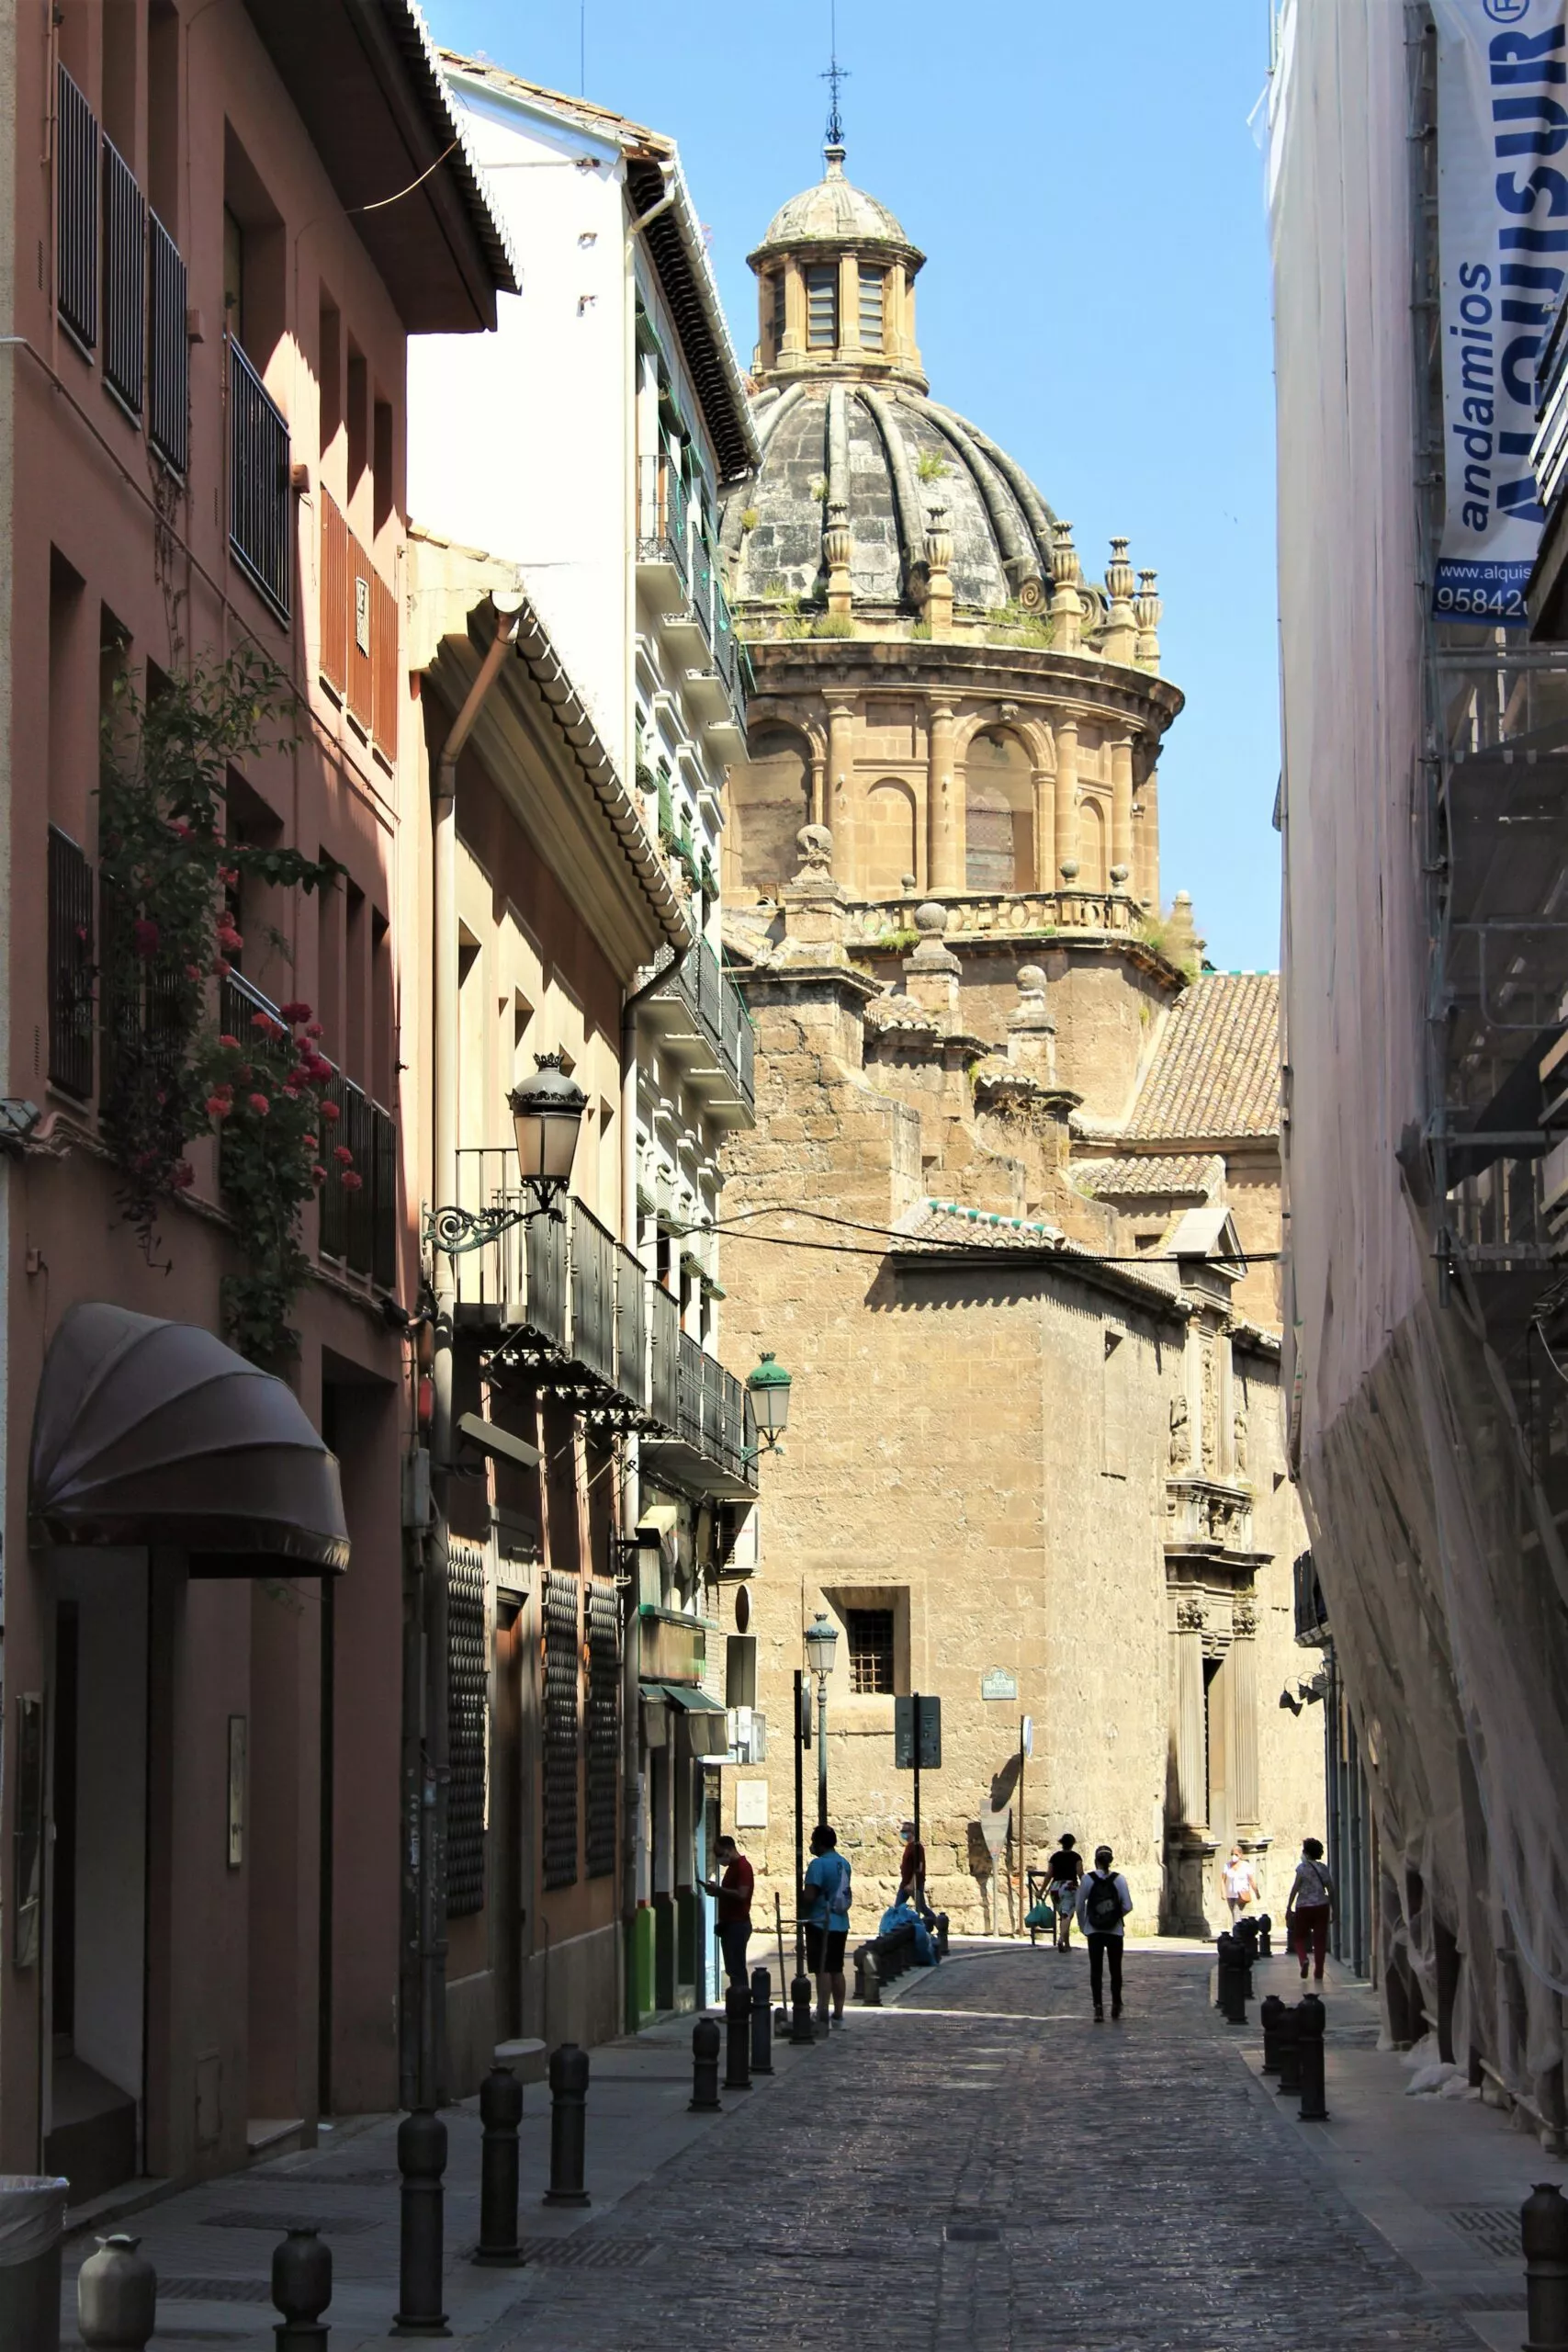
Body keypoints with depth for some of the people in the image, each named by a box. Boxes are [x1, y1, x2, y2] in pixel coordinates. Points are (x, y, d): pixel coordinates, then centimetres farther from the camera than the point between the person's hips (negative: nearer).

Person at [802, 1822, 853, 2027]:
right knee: (836, 1969, 12)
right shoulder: (844, 1864, 10)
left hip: (820, 1924, -8)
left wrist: (799, 1897, -1)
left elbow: (809, 1896, -22)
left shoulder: (819, 1864, -16)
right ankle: (838, 2013, 15)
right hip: (840, 1924, 8)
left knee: (822, 1970, -6)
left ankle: (822, 2014, -9)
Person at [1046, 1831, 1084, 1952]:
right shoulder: (1076, 1857, 0)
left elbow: (1049, 1875, 7)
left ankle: (1067, 1944, 20)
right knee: (1067, 1915, -10)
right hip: (1070, 1887, -4)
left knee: (1062, 1916, 16)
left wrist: (1043, 1890, 13)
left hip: (1055, 1887, 4)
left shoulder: (1055, 1857, 9)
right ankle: (1061, 1939, -32)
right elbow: (1080, 1874, -6)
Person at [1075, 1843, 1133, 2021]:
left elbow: (1080, 1906, -4)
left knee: (1096, 1970, 3)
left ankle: (1098, 2007, -7)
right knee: (1115, 1969, 14)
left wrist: (1083, 1927, 10)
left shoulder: (1087, 1880, -6)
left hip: (1094, 1931, -1)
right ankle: (1116, 2006, 25)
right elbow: (1127, 1906, -8)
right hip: (1115, 1931, 1)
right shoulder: (1119, 1879, -6)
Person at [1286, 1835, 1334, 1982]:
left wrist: (1289, 1907, -7)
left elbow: (1295, 1888, -11)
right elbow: (1331, 1889, 8)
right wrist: (1333, 1909, 15)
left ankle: (1304, 1958, -17)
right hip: (1322, 1906, 4)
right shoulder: (1322, 1868, 7)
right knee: (1320, 1940, 5)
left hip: (1304, 1906, -4)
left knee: (1300, 1937, 12)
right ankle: (1318, 1974, 3)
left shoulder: (1302, 1867, -7)